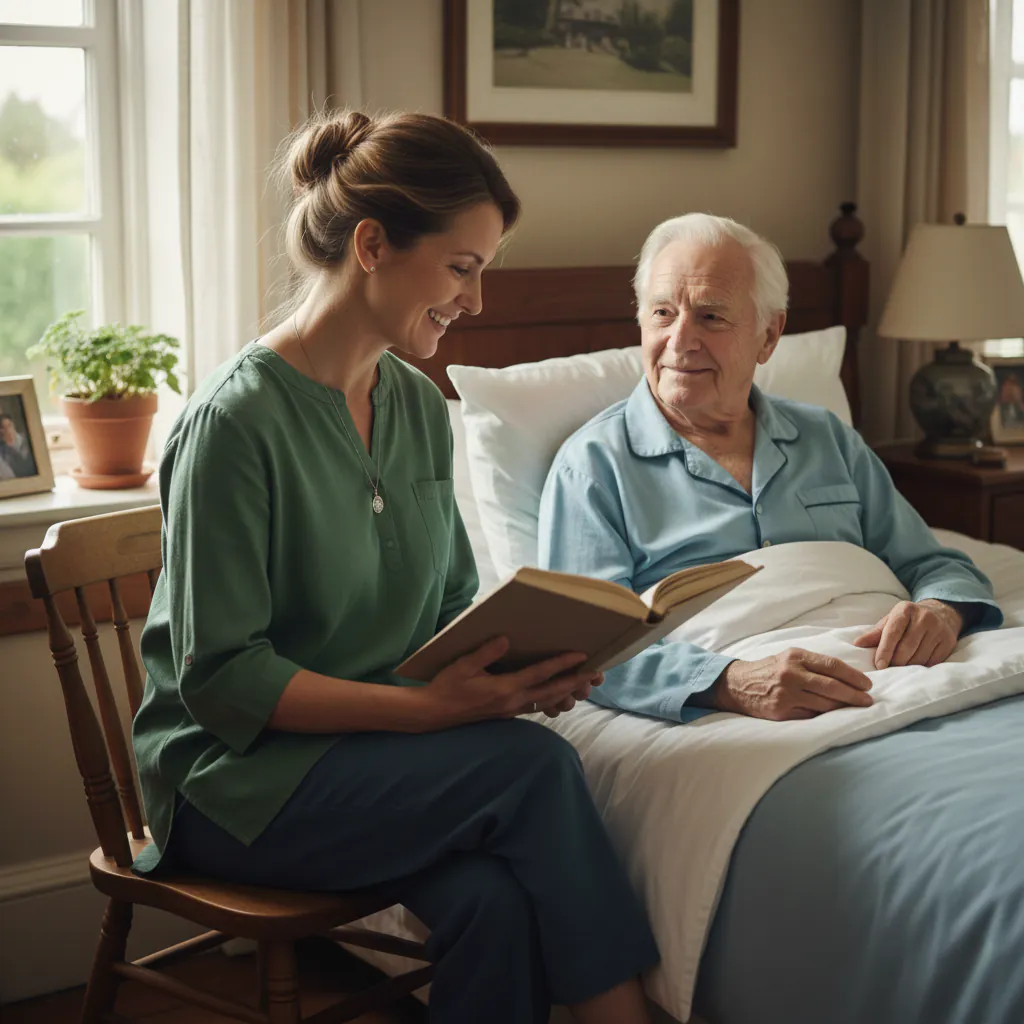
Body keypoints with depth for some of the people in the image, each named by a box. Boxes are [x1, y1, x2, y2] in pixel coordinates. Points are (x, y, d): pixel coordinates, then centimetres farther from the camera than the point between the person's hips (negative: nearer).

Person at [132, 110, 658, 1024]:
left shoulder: (419, 406, 8)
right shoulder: (236, 422, -16)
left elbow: (452, 605, 14)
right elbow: (220, 678, -18)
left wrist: (519, 662, -8)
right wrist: (424, 706, -26)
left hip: (381, 745, 6)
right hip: (237, 777, -6)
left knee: (497, 901, -25)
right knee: (534, 764, -25)